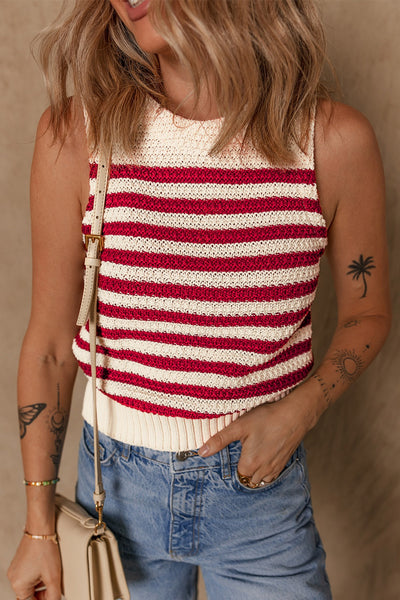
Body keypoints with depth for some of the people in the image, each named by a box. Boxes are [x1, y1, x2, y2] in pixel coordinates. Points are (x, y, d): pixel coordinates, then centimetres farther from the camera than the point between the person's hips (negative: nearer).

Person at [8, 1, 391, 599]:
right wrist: (39, 526, 1)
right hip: (119, 479, 1)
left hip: (262, 484, 0)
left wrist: (297, 412, -14)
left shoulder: (335, 140, -13)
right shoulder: (76, 133, -13)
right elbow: (49, 340, -5)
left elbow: (366, 313, 3)